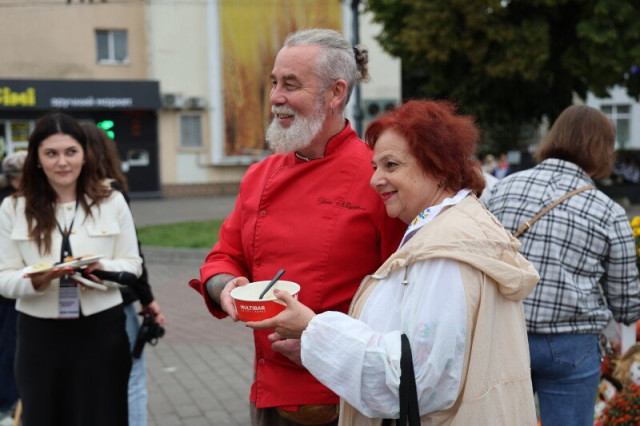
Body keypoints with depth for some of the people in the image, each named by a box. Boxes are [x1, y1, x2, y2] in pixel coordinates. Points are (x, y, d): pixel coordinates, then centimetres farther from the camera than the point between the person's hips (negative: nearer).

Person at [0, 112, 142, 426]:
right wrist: (35, 280, -20)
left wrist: (103, 270, -16)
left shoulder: (112, 201, 2)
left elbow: (132, 264, 5)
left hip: (101, 330, 0)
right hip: (40, 335, 0)